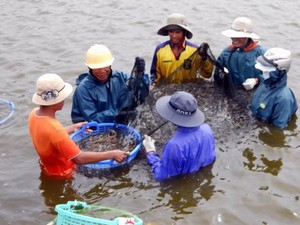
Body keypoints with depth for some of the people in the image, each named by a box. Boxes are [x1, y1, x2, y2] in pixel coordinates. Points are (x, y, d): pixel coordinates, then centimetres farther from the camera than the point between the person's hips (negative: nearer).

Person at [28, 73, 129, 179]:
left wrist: (72, 128, 11)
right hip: (62, 176, -8)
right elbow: (79, 159, -34)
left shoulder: (34, 113, -11)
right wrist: (112, 154, -29)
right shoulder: (54, 129, -37)